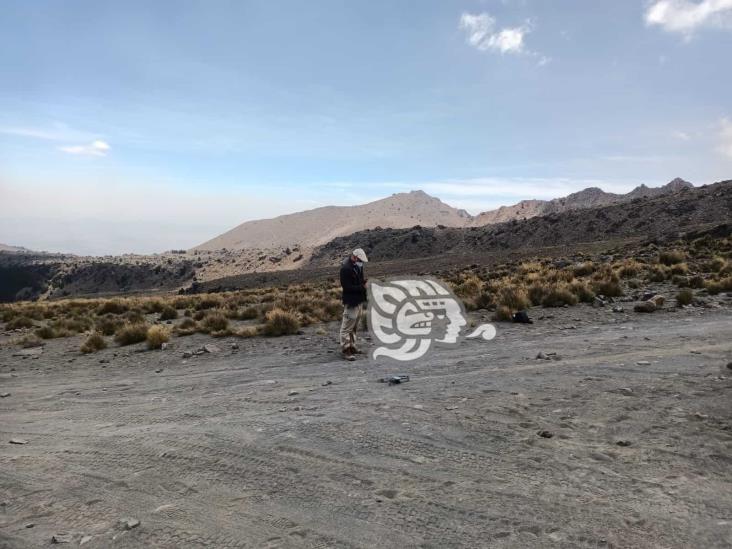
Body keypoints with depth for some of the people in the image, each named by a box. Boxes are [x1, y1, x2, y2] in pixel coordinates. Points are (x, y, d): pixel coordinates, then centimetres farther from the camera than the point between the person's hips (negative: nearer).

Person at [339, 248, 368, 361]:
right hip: (351, 301, -10)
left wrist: (364, 282, 2)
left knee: (354, 326, 18)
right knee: (347, 326, -3)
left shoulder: (358, 265, 8)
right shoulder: (345, 268, -20)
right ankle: (345, 350, 2)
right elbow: (347, 287, -21)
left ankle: (352, 346, 30)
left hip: (359, 300, 10)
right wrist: (362, 287, -20)